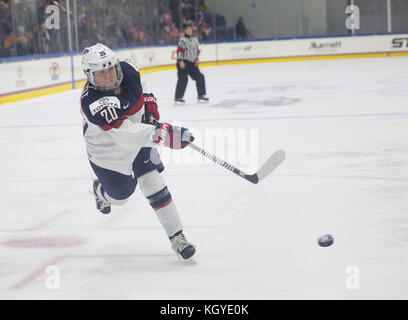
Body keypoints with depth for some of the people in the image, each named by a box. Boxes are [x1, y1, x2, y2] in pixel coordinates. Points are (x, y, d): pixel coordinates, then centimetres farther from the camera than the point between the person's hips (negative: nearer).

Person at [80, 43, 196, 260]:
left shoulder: (127, 70, -20)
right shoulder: (92, 102, -39)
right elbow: (124, 133, -50)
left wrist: (151, 108, -2)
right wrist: (161, 134, -60)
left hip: (137, 140, 4)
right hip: (107, 151, -4)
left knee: (154, 185, -4)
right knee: (120, 195, 13)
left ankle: (177, 237, 5)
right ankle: (100, 191, 51)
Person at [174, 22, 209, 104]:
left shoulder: (195, 39, 14)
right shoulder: (183, 40, -8)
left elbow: (197, 50, 22)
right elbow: (179, 51, -14)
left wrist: (196, 59, 11)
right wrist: (180, 61, -22)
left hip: (192, 63, 7)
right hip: (183, 63, -7)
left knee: (200, 77, 6)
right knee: (183, 79, -15)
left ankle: (201, 95, 17)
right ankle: (178, 98, -12)